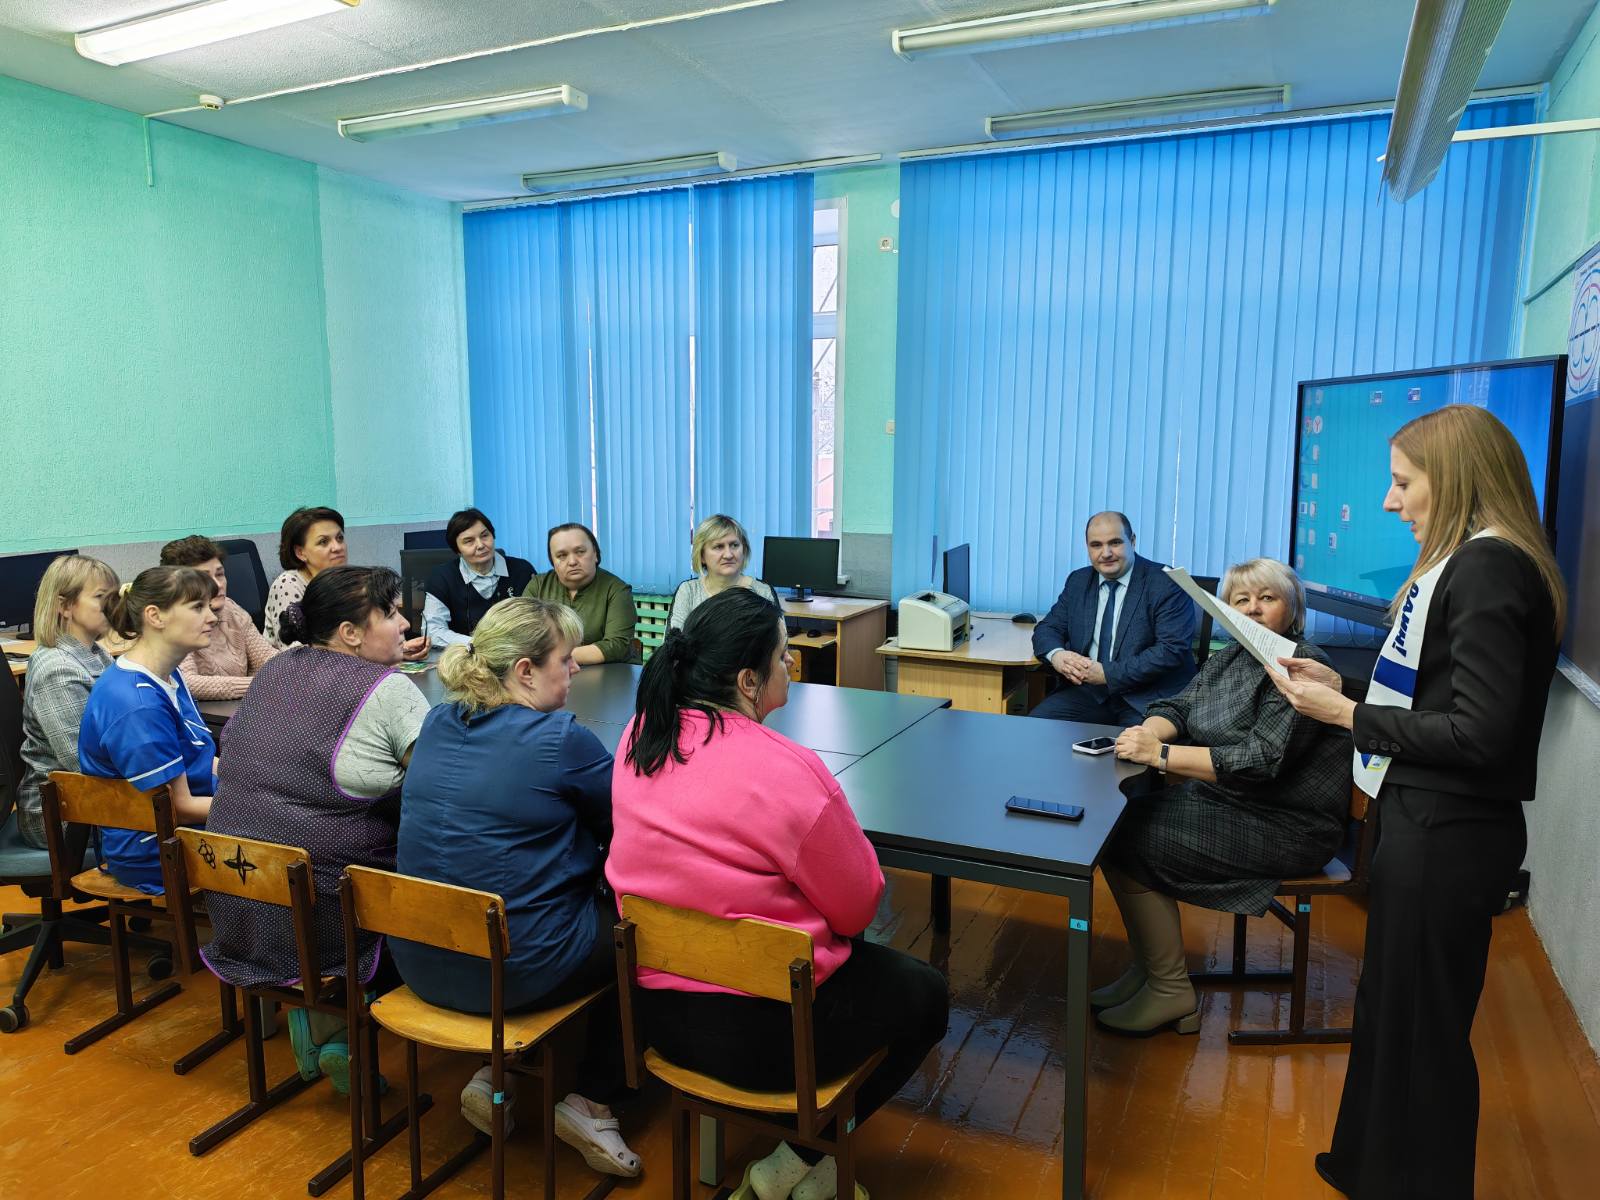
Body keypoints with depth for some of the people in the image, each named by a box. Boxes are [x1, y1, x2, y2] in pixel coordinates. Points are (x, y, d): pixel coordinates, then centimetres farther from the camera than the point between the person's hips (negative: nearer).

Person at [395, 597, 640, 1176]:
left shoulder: (437, 723, 2)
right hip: (518, 969, -7)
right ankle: (590, 1102, 17)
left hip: (422, 962, 7)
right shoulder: (559, 739, -19)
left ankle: (493, 1074, 22)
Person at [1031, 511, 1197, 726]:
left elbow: (1173, 650, -15)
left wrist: (1108, 673, -20)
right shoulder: (1078, 582, 13)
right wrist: (1056, 655, -12)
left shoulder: (1167, 584, -5)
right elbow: (1047, 629, 13)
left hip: (1147, 699, -4)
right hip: (1088, 691, 5)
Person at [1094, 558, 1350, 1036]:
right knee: (1120, 821, -4)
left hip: (1286, 827, -9)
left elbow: (1260, 760, -26)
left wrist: (1161, 755, -30)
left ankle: (1170, 992, -2)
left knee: (1130, 845, -17)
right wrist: (1150, 732, -20)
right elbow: (1177, 708, 5)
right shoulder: (1228, 658, 10)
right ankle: (1148, 968, 8)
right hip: (1224, 798, 9)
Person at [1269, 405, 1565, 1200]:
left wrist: (1347, 717, -17)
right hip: (1432, 822, 10)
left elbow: (1481, 735, -23)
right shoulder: (1473, 564, 9)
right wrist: (1345, 688, 5)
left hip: (1446, 836, -10)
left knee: (1421, 1025, 7)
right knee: (1392, 1006, 22)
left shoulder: (1488, 570, -20)